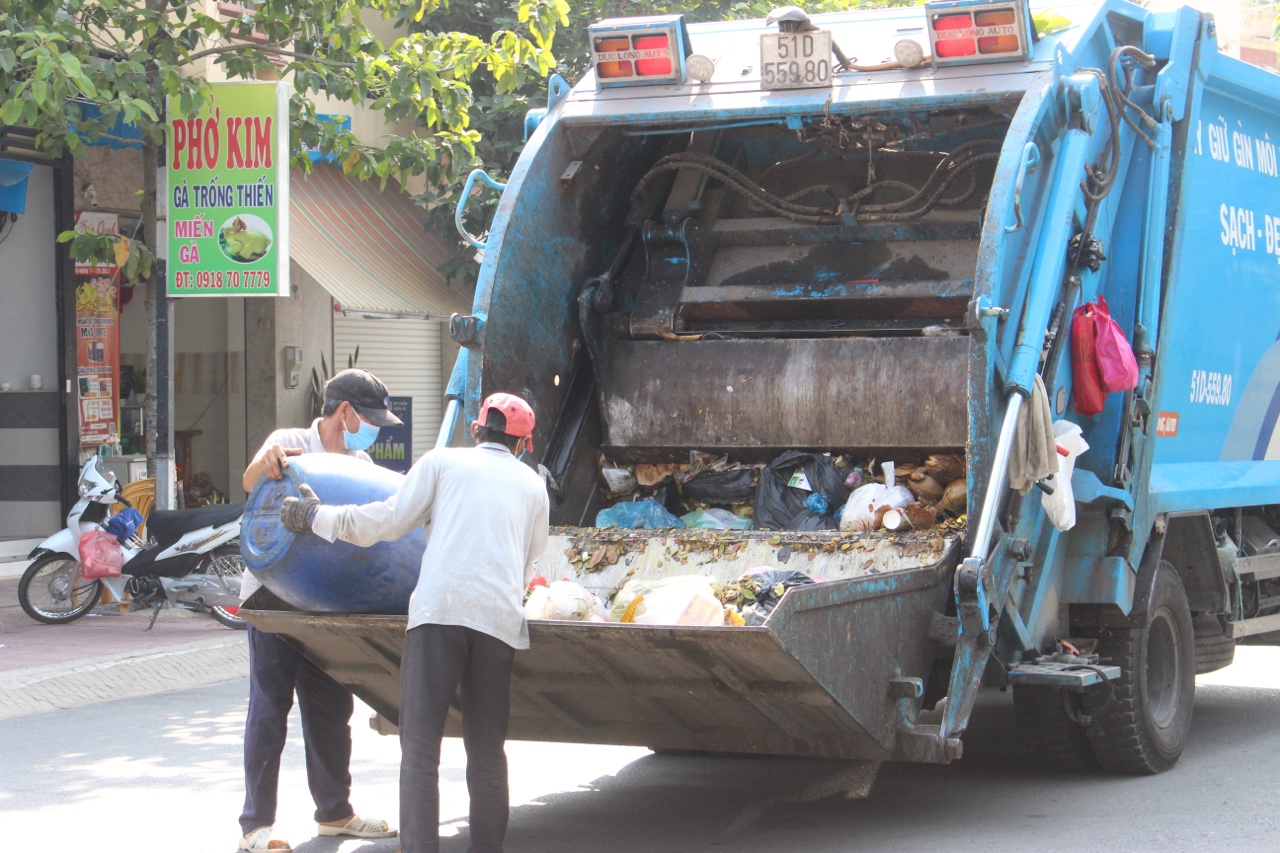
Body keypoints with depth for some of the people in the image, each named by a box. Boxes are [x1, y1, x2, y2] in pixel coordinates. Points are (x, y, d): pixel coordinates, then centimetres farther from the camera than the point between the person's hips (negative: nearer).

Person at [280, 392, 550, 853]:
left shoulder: (443, 461, 14)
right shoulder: (533, 484, 24)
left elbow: (389, 520, 8)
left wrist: (317, 516, 20)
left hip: (439, 608, -3)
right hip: (501, 619, 3)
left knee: (420, 745, -3)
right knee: (486, 750, 11)